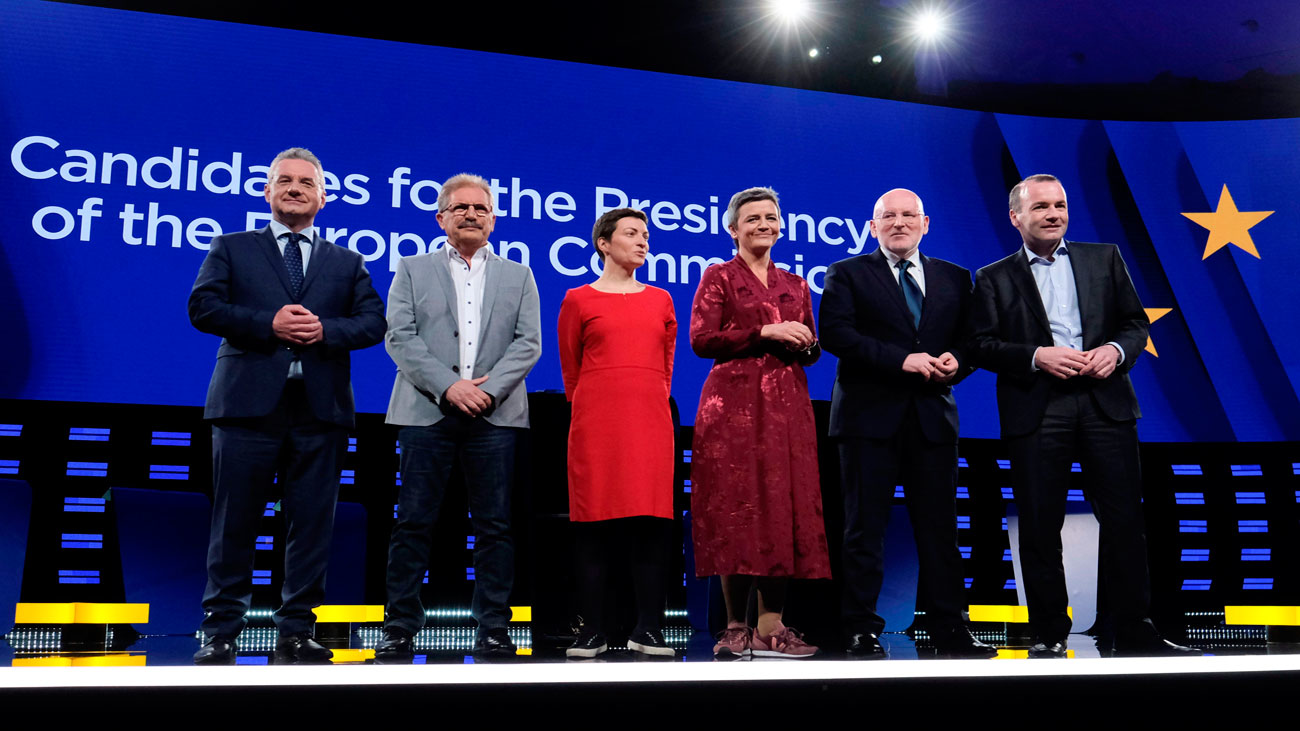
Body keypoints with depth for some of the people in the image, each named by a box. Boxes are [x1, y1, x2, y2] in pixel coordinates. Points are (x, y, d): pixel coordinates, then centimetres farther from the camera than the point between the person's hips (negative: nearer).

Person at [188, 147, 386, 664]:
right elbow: (203, 306, 0)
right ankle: (221, 632, 9)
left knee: (313, 524, 3)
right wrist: (268, 324, -12)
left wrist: (325, 329, -11)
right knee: (234, 523, 0)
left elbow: (373, 322, 7)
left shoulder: (347, 263, 18)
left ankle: (296, 632, 12)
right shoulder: (232, 249, 14)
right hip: (249, 404, -2)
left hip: (320, 409, 2)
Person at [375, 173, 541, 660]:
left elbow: (528, 343, 6)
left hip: (496, 415, 1)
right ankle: (400, 630, 7)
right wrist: (447, 386, -11)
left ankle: (493, 631, 8)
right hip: (427, 413, -1)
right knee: (413, 524, -1)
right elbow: (399, 337, 1)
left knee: (495, 526, 1)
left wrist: (489, 388, -9)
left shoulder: (519, 277, 16)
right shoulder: (412, 270, 13)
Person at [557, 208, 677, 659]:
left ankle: (647, 630, 4)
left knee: (652, 523, -3)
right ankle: (593, 631, 4)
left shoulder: (660, 301, 16)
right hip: (596, 421, -2)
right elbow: (570, 370, 12)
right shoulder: (579, 300, 8)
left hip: (651, 421, 3)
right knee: (594, 522, -2)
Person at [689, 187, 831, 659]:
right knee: (736, 510, -6)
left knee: (784, 506, -1)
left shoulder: (795, 285, 19)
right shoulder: (719, 277, 5)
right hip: (734, 403, -4)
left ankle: (771, 628, 4)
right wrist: (765, 331, -13)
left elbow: (811, 352, 20)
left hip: (787, 406, 4)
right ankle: (737, 627, 2)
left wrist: (805, 344, -4)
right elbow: (701, 339, -7)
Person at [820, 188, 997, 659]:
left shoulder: (954, 278, 16)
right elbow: (835, 333, -9)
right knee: (865, 528, 1)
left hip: (933, 415, 3)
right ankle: (861, 630, 8)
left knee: (939, 527, 4)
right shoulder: (847, 275, 5)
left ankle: (950, 630, 12)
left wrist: (955, 362, -10)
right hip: (870, 414, -3)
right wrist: (901, 360, -17)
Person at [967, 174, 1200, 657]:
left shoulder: (1104, 258, 16)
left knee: (1124, 521, 2)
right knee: (1040, 527, 2)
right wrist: (1036, 356, -14)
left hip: (1105, 404, 2)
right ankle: (1049, 636, 14)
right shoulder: (994, 279, 9)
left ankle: (1135, 633, 14)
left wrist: (1116, 350, -7)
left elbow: (1136, 322, 14)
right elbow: (981, 345, 0)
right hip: (1035, 412, -1)